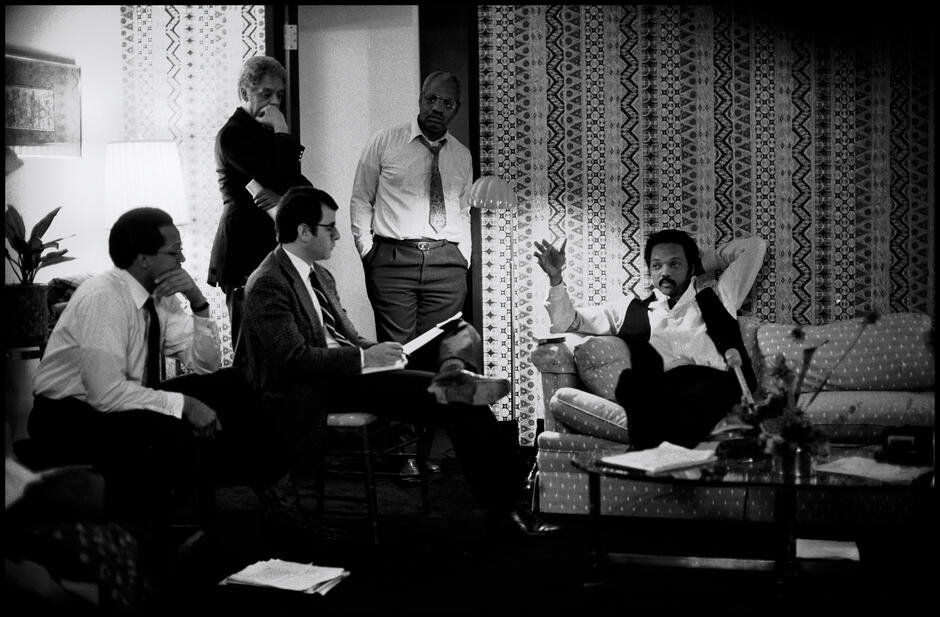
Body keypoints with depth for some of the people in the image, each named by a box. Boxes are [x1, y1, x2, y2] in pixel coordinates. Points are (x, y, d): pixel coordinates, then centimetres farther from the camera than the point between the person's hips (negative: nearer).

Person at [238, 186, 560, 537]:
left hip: (345, 371, 9)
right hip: (316, 394, -9)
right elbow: (294, 360, -21)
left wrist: (377, 352, -2)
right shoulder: (268, 284, -11)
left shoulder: (318, 275, 19)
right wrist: (364, 358, -21)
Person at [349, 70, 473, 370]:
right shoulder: (384, 142, 5)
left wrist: (464, 257, 10)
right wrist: (368, 252, -1)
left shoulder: (462, 156, 15)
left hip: (447, 266, 3)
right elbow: (360, 201, 8)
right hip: (393, 259, -2)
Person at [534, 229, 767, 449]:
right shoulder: (629, 310, 31)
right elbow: (566, 322, 30)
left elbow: (754, 247, 37)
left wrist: (703, 264, 35)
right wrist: (555, 277, 17)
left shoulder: (716, 298, 32)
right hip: (657, 394, 0)